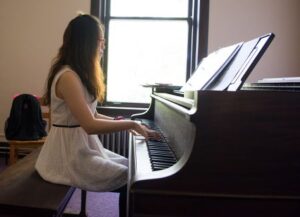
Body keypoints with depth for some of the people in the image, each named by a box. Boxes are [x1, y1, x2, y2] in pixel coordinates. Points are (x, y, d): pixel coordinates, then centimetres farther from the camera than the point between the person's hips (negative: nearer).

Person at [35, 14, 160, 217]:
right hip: (70, 154, -10)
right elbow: (90, 125, -27)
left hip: (83, 146, 10)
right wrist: (131, 124, -19)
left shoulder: (80, 74, 11)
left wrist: (124, 123, 2)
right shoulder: (68, 77, -21)